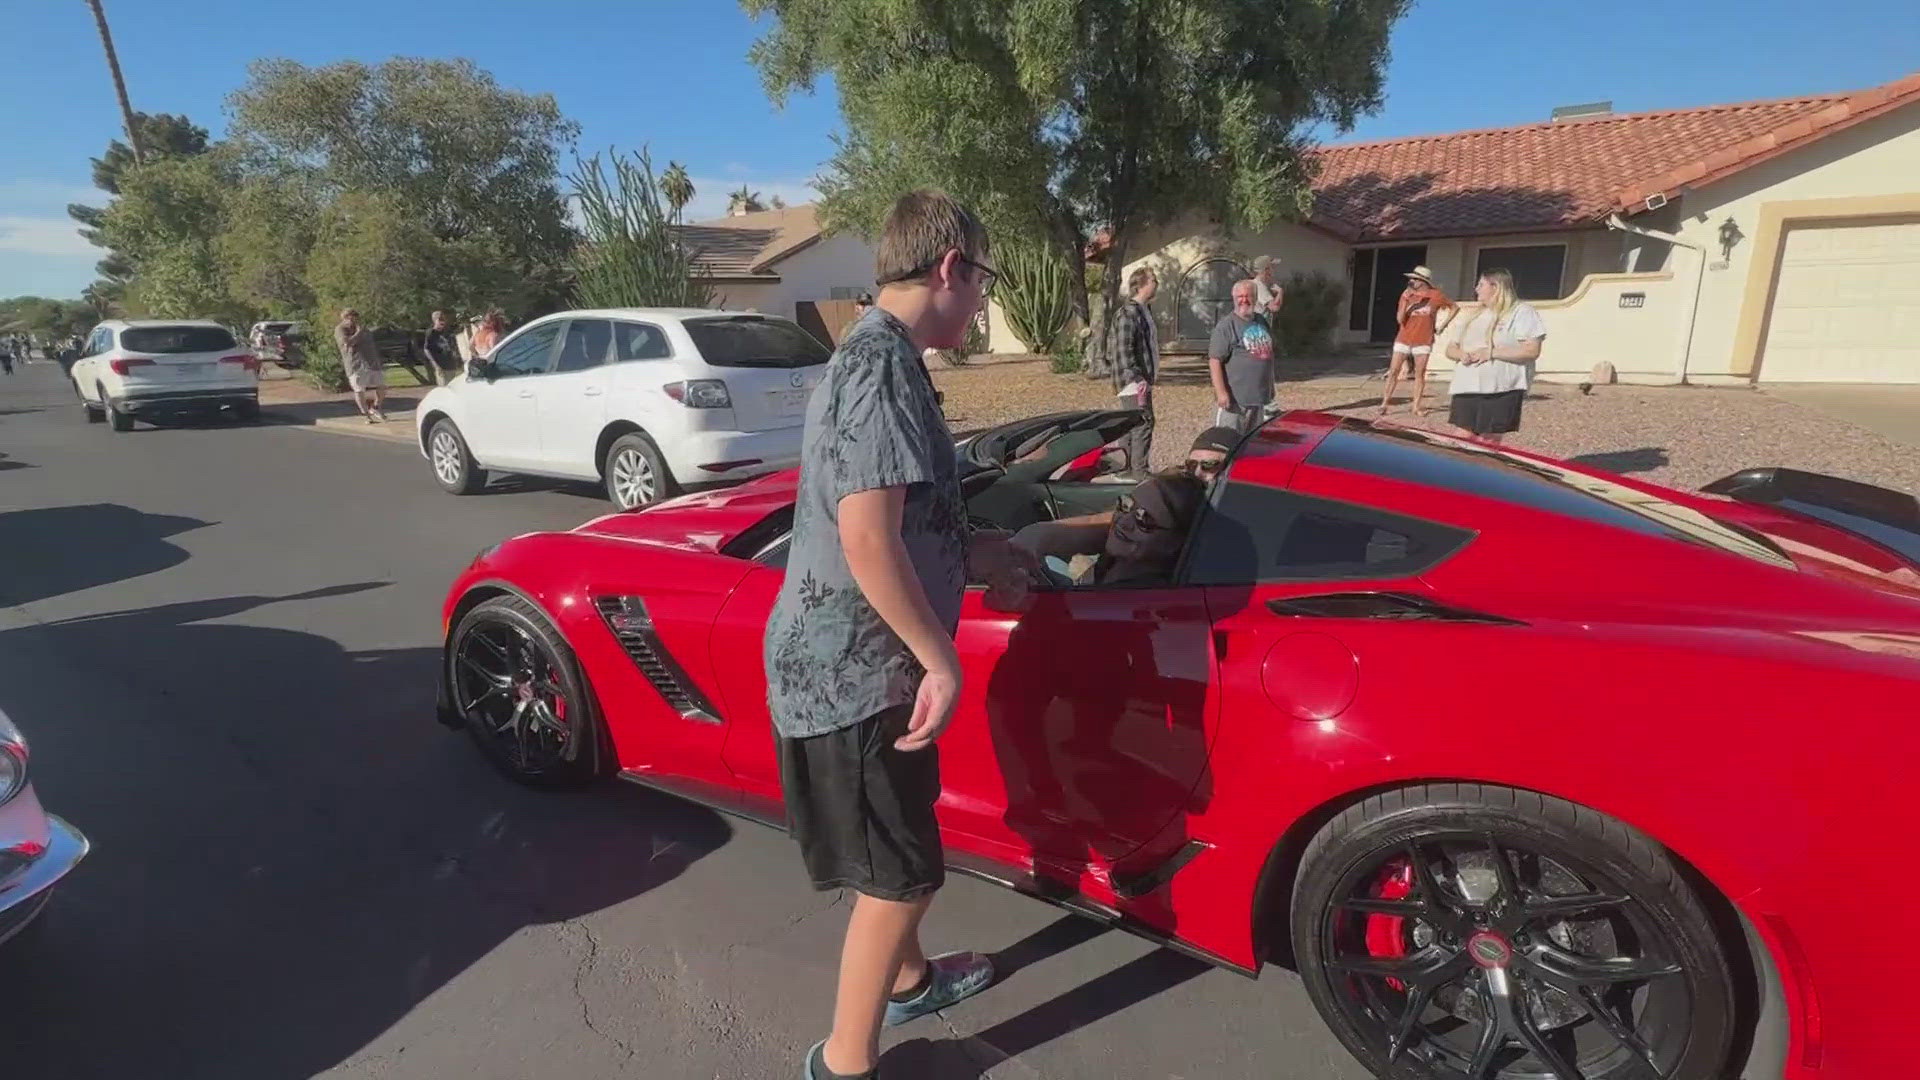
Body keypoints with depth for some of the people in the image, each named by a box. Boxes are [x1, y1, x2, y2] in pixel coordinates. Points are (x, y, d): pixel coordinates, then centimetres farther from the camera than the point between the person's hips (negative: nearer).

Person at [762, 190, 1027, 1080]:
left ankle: (909, 977, 48)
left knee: (897, 853, 26)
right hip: (852, 668, -10)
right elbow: (868, 539, -27)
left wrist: (968, 552, 20)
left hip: (846, 658, 10)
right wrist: (941, 662, -19)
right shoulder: (884, 366, -21)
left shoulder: (868, 355, 12)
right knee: (899, 873, 6)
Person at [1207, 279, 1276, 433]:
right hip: (1234, 397, -8)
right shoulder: (1227, 325, -11)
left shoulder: (1262, 321, 13)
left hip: (1259, 396, 8)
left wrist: (1270, 386, 23)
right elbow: (1215, 361, -16)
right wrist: (1221, 392, -23)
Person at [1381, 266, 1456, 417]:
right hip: (1403, 340, 1)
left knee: (1420, 374, 2)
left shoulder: (1435, 295, -4)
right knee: (1393, 371, -4)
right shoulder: (1406, 294, -1)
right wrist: (1406, 300, -17)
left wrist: (1443, 324, 2)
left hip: (1423, 341, -1)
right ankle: (1384, 404, -2)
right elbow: (1400, 319, -7)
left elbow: (1454, 307, 9)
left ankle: (1417, 406, 6)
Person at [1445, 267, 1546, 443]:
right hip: (1466, 391, 6)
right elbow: (1450, 348, 20)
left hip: (1501, 392, -6)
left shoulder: (1521, 312, -1)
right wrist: (1461, 354, -4)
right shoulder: (1475, 316, 20)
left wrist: (1491, 353, -17)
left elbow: (1531, 351, -12)